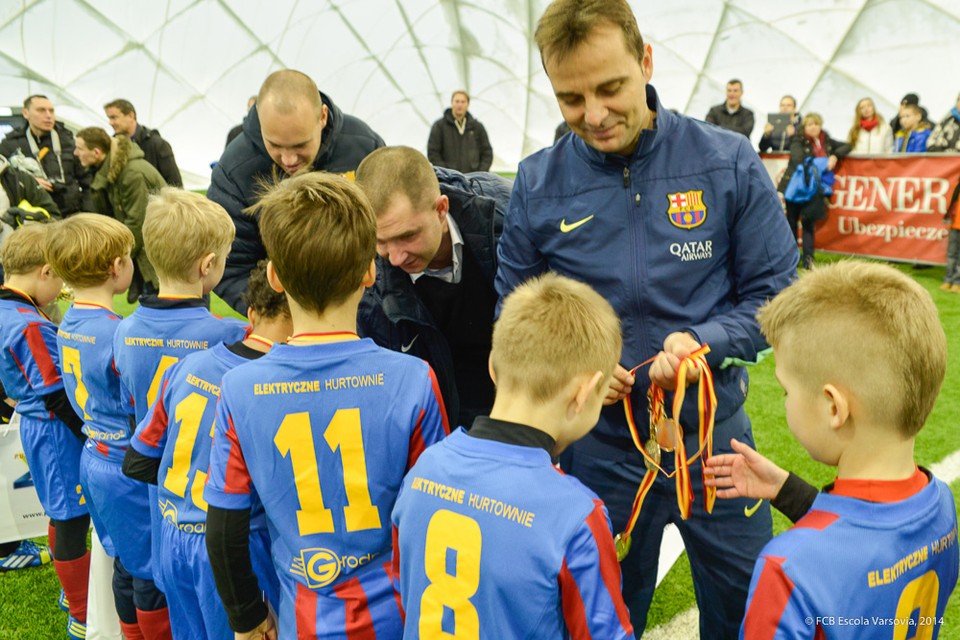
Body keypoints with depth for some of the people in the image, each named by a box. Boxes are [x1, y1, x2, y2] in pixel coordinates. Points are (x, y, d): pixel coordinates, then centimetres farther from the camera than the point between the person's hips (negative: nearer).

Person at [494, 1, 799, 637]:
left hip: (713, 432, 0)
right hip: (599, 447, 0)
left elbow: (775, 294, -4)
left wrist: (703, 342, -22)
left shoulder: (728, 162, -9)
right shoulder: (537, 184, -7)